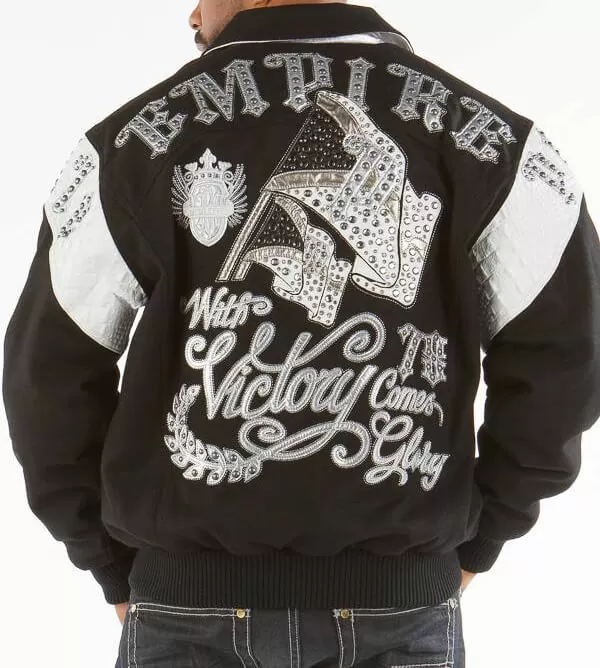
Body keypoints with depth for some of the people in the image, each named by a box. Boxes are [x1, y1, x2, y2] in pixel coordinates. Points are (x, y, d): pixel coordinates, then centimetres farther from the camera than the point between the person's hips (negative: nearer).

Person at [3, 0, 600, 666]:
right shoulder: (483, 136, 0)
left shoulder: (140, 137, -2)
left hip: (187, 609, 0)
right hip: (406, 607, 1)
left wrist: (117, 572, 7)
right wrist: (470, 543, 7)